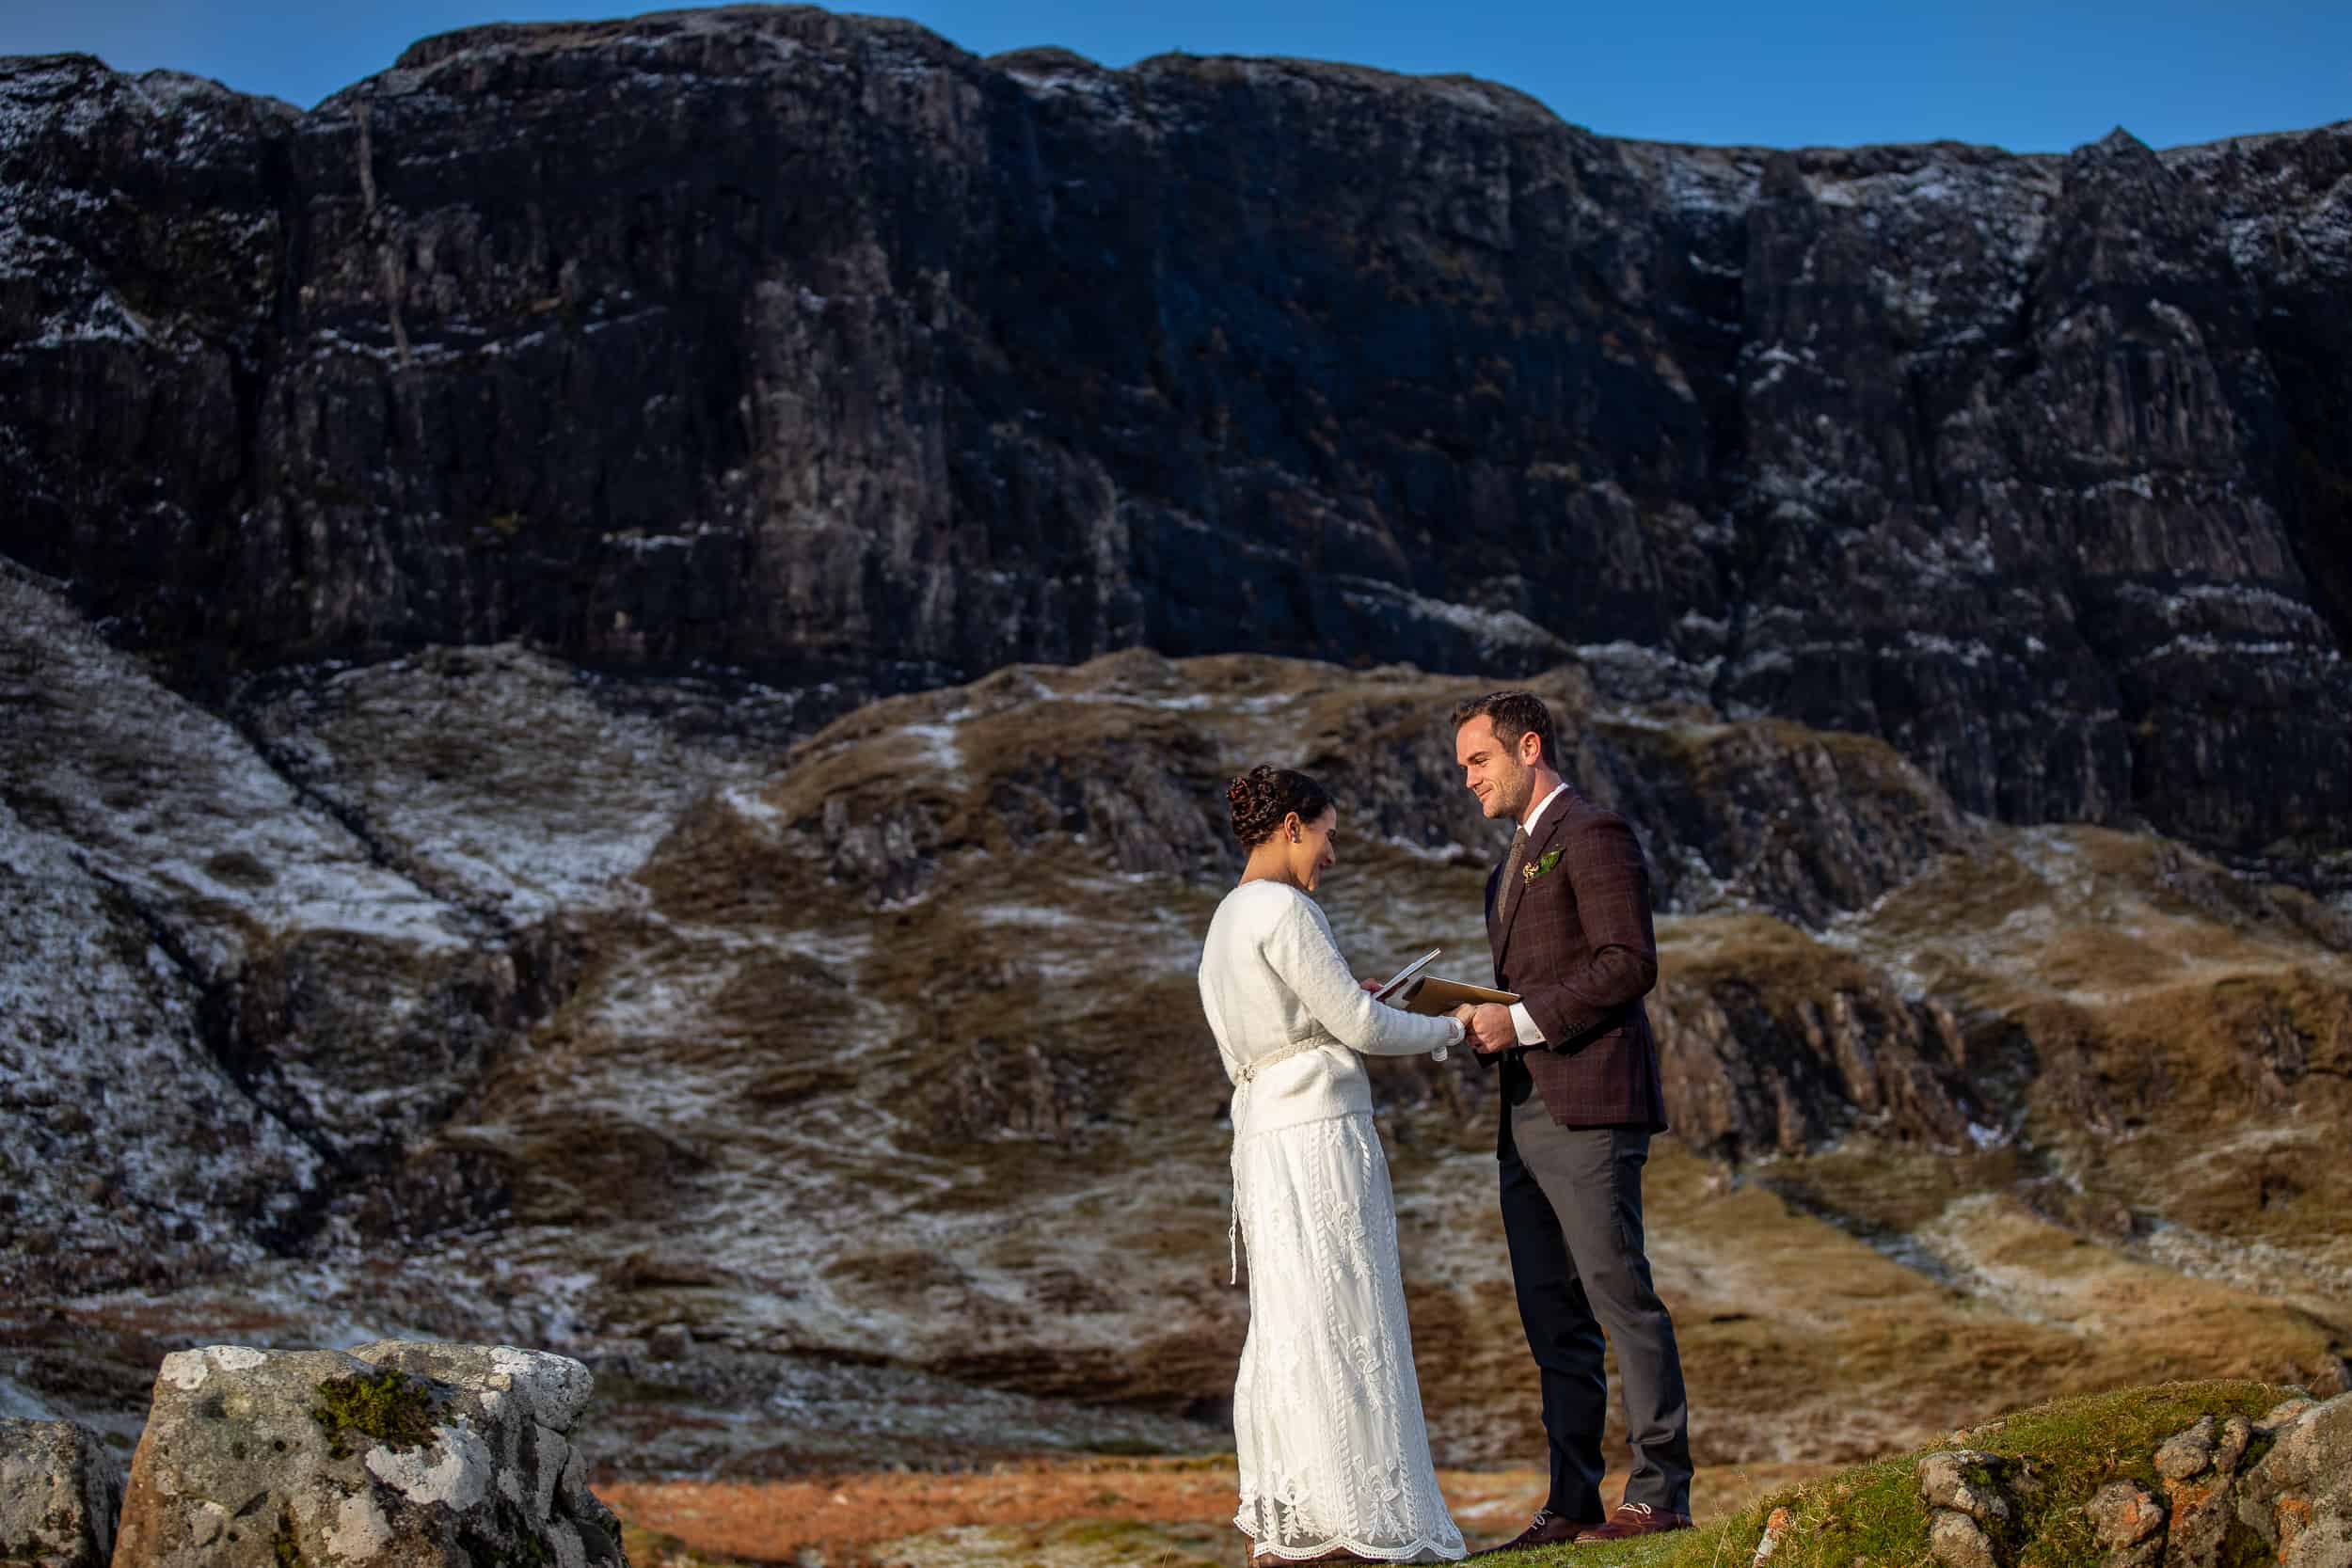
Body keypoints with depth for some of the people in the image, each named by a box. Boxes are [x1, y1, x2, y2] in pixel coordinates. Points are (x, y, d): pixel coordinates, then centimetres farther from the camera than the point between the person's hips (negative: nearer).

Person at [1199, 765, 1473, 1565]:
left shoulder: (1227, 922, 16)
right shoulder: (1284, 910, -12)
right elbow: (1360, 1026, -11)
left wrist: (1340, 1002, 20)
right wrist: (1448, 1029, 4)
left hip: (1266, 1136, 9)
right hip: (1318, 1133, -9)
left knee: (1288, 1326, 11)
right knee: (1337, 1326, -4)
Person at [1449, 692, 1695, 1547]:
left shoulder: (1593, 835, -5)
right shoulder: (1515, 864, 25)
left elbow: (1630, 962, -15)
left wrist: (1523, 1021, -16)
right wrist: (1482, 1026, 9)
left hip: (1588, 1109, -9)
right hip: (1526, 1117, 9)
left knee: (1622, 1299, -7)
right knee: (1552, 1318, 8)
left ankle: (1660, 1493, -1)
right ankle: (1572, 1504, 12)